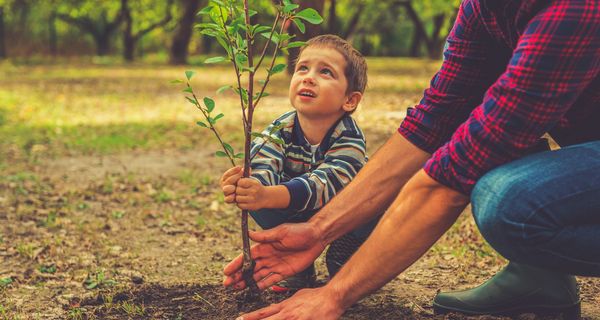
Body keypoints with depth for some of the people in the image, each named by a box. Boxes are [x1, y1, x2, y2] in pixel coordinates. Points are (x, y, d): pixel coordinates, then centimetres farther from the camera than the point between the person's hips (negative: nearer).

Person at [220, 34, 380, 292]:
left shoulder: (349, 138, -31)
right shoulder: (279, 131, -20)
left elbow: (324, 183, -48)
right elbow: (262, 169, -36)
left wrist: (267, 196, -66)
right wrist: (243, 186, -64)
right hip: (298, 216, 3)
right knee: (256, 203, -25)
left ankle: (342, 263, -4)